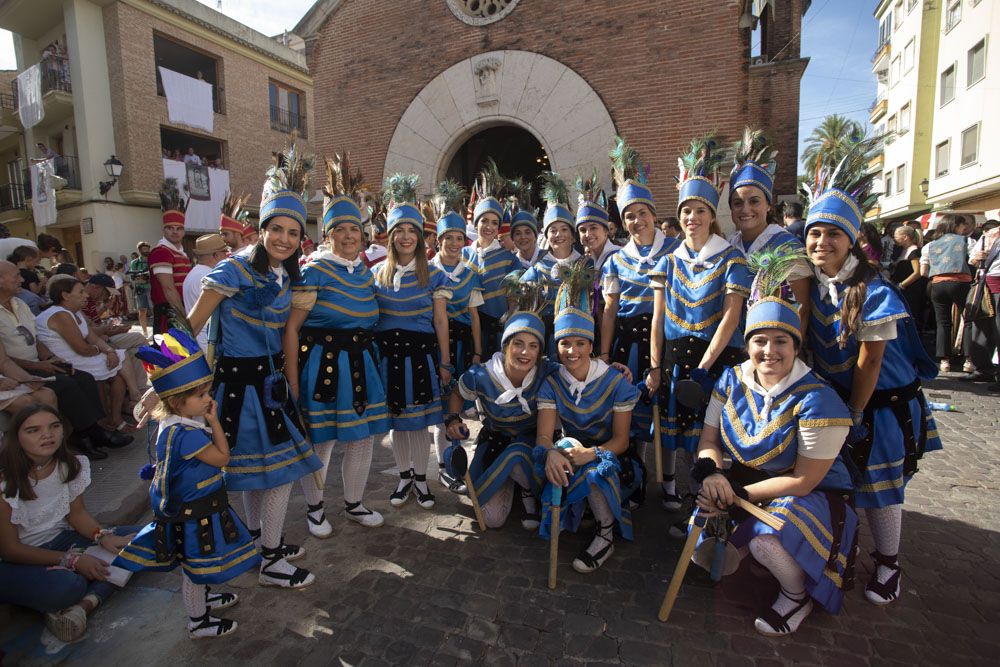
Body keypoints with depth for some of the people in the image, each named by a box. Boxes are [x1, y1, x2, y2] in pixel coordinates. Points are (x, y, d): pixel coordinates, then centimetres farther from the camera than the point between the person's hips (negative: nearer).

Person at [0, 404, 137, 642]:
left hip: (59, 540, 7)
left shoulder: (70, 466, -5)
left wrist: (103, 536, -16)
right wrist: (72, 560, -22)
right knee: (67, 585, -37)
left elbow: (77, 513, 4)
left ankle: (85, 604, -25)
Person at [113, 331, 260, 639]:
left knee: (197, 564, 30)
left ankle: (202, 598, 53)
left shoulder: (185, 420, -2)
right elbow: (222, 457, -23)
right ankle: (199, 622, 31)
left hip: (201, 506, 10)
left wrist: (208, 420, -2)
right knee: (196, 567, 12)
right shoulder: (185, 433, -33)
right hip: (194, 514, -9)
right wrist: (214, 420, -21)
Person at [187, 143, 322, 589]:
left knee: (256, 466, 18)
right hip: (239, 381, -7)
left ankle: (258, 542, 36)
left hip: (269, 380, 7)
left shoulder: (285, 278, 8)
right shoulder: (234, 271, -15)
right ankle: (271, 563, 13)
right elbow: (190, 328, -14)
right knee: (280, 465, -3)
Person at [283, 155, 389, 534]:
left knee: (362, 437, 13)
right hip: (322, 362, -6)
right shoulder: (314, 270, -9)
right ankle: (314, 508, 28)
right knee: (320, 440, 5)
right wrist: (293, 380, -14)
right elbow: (291, 327, -11)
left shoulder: (364, 271, 11)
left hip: (360, 363, 7)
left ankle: (354, 504, 33)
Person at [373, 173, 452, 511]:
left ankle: (421, 477, 21)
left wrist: (445, 363, -1)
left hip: (421, 352, -2)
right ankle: (404, 475, 28)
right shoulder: (377, 274, 6)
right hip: (387, 352, 2)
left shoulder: (434, 275, 1)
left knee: (419, 420, 3)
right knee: (395, 419, 10)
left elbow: (440, 322, 1)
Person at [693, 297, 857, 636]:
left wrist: (737, 494, -24)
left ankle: (798, 596, 2)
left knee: (765, 540, -32)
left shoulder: (818, 401, -22)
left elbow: (804, 481, -20)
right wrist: (711, 473, -23)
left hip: (813, 494, -5)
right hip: (745, 480, 5)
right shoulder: (732, 380, -5)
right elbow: (709, 439, -1)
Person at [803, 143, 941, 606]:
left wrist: (855, 417, -13)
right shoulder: (809, 286, -5)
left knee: (879, 485, 6)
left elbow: (868, 363, -18)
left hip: (882, 404, -5)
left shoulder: (873, 293, -21)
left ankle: (887, 564, 28)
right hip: (833, 399, 5)